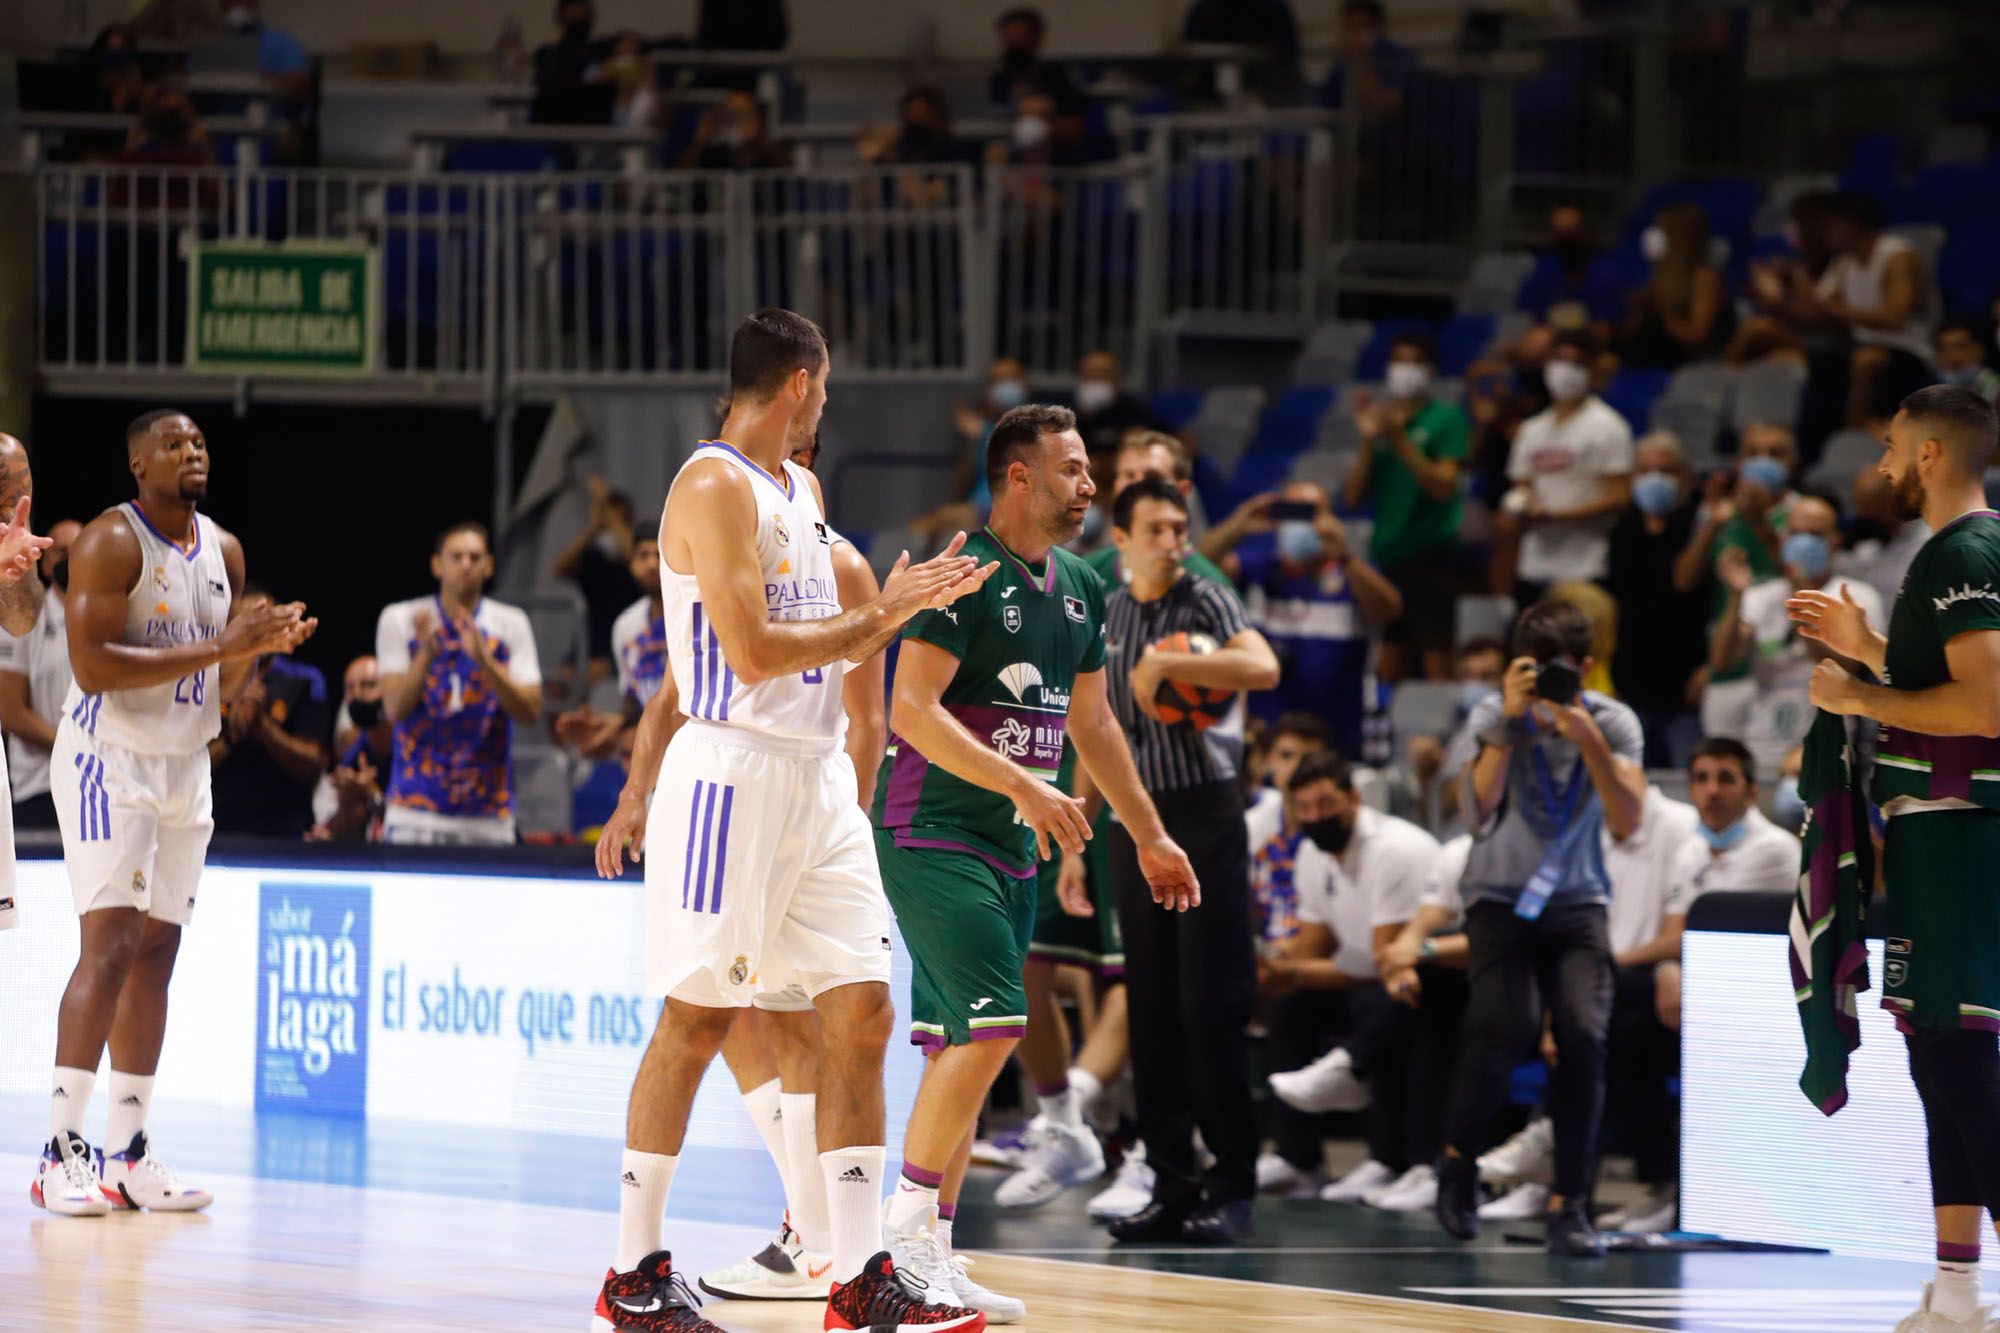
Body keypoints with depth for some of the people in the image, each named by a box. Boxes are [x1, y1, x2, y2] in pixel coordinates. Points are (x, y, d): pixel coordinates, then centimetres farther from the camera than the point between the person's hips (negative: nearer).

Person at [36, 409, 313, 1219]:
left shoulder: (223, 552, 11)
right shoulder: (111, 542, -13)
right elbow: (92, 664, -23)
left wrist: (259, 645, -5)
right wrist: (215, 645, -24)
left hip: (186, 765, 8)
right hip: (109, 757, -8)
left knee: (156, 955, 7)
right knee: (110, 947, -15)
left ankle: (127, 1155, 11)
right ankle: (60, 1153, -14)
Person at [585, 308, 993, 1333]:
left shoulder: (801, 491, 17)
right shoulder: (714, 489, -11)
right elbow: (751, 652, -18)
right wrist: (877, 618, -11)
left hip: (820, 780, 9)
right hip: (734, 774, -9)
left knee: (860, 1010, 2)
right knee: (697, 1018, -4)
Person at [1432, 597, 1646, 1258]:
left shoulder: (1612, 722, -4)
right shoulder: (1495, 715, -6)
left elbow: (1626, 820, -18)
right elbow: (1480, 806, -23)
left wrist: (1590, 741, -29)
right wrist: (1510, 721, -30)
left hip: (1576, 903, 1)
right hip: (1500, 898, -1)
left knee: (1584, 1035, -19)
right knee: (1506, 1028, -24)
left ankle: (1569, 1205, -9)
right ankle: (1459, 1157, 4)